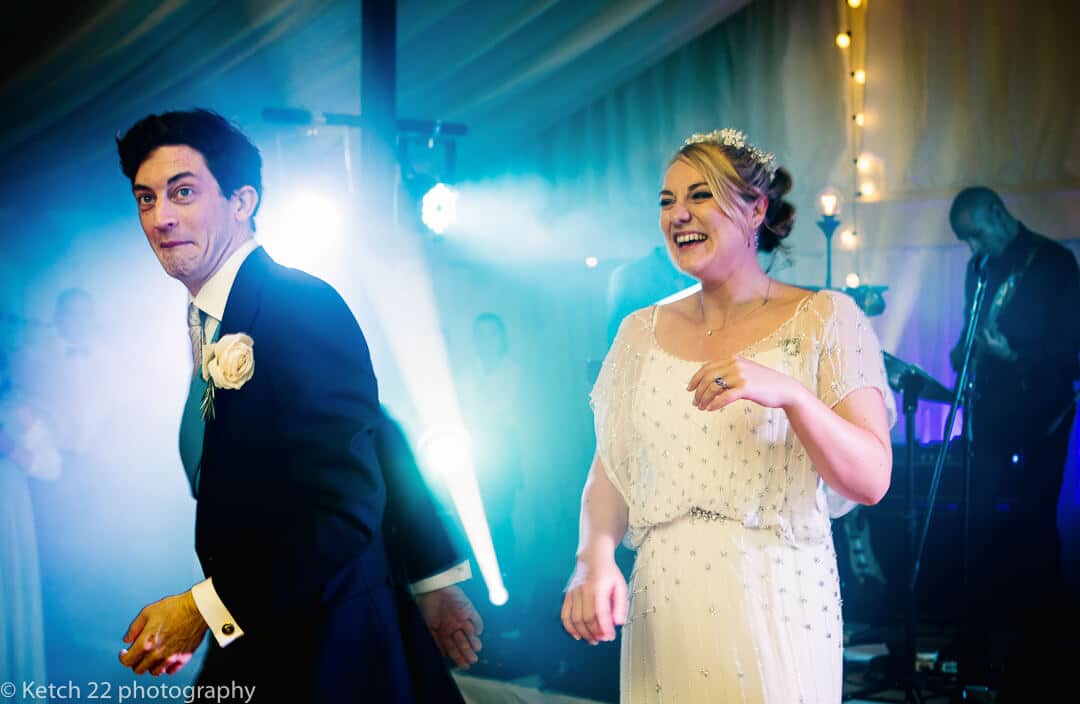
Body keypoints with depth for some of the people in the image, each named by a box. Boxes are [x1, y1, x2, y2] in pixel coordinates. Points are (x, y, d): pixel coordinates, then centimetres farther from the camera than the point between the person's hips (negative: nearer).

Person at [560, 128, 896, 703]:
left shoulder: (823, 320, -4)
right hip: (661, 608, 3)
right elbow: (609, 473, 7)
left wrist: (789, 392, -27)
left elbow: (870, 480, -12)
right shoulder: (641, 332, 7)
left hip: (775, 606, -3)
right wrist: (594, 559, -13)